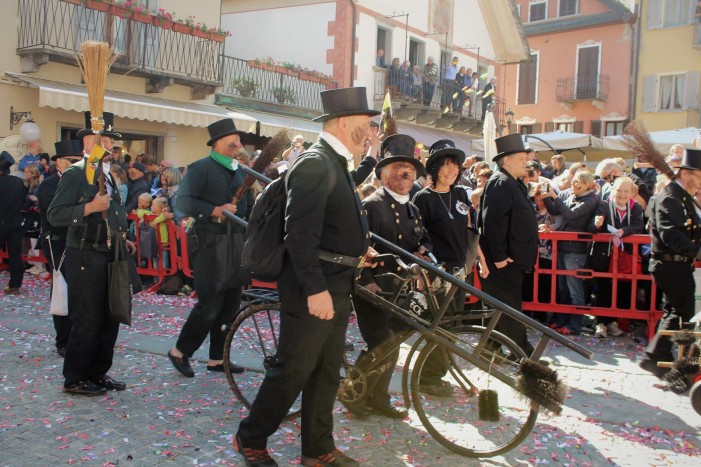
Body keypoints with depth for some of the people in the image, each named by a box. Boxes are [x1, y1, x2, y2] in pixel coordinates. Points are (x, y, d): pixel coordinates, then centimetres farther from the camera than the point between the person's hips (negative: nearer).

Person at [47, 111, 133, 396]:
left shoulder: (106, 174, 16)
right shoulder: (75, 174, -11)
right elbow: (54, 215, -18)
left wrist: (122, 239, 15)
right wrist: (90, 207, -27)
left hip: (108, 256, 9)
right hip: (85, 258, -8)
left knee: (109, 318, 12)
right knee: (87, 320, -2)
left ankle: (98, 373, 25)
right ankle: (75, 380, 12)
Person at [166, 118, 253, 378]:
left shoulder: (240, 171, 17)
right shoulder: (201, 168, -6)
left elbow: (249, 206, 21)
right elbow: (182, 201, -17)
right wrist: (214, 211, -25)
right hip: (207, 244, -7)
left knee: (231, 303, 8)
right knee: (211, 304, -8)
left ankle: (217, 358, 20)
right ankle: (180, 352, 11)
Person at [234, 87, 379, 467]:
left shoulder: (335, 163, 14)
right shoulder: (315, 164, -18)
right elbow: (301, 233, -25)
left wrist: (357, 248, 11)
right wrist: (315, 289, -26)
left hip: (336, 289, 10)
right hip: (314, 291, -10)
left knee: (326, 373, 16)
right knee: (293, 371, 2)